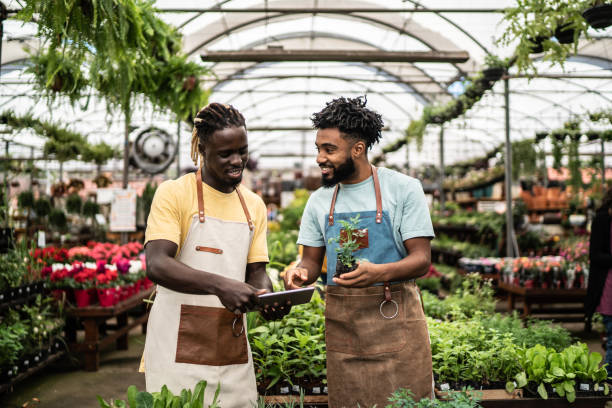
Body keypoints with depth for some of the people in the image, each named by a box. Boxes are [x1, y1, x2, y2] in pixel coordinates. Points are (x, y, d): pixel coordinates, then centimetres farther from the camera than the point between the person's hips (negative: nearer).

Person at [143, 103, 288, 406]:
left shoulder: (254, 206, 11)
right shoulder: (174, 193, -6)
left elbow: (256, 272, 12)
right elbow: (157, 265, -17)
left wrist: (267, 298, -11)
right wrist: (220, 285, -30)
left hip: (232, 344, 5)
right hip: (180, 344, -5)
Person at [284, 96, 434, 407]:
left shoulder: (403, 189, -4)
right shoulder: (319, 200, 8)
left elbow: (421, 260, -9)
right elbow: (312, 260, 14)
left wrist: (379, 272, -28)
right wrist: (300, 272, -11)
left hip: (395, 322, -3)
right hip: (341, 326, 4)